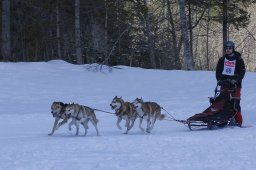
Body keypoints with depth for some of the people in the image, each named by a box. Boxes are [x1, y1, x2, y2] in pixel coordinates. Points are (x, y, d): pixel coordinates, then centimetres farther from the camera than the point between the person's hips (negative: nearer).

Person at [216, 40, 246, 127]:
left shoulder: (238, 60, 3)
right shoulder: (222, 60, 13)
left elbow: (242, 72, 0)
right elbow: (218, 71, 14)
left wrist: (236, 80, -15)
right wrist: (220, 80, -3)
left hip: (235, 84, -3)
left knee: (235, 103, -10)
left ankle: (238, 121, -9)